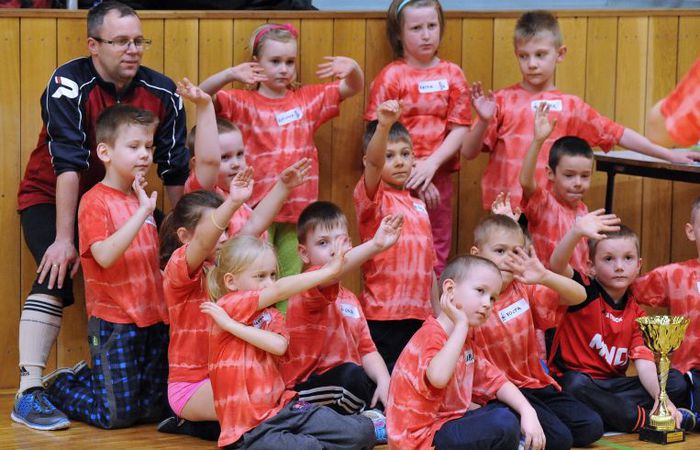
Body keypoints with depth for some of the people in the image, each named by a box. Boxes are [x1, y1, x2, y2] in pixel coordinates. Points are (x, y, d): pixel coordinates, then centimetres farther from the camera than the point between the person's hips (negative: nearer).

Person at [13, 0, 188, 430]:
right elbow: (67, 165, -30)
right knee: (57, 276, -26)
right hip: (51, 197, -5)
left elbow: (176, 170, -7)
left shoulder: (162, 92, -11)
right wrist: (64, 239, -34)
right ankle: (29, 392, -26)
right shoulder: (69, 85, -24)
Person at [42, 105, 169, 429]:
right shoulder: (95, 201, -11)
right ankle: (59, 388, 23)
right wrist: (143, 213, -29)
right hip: (114, 323, -7)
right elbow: (105, 256, -26)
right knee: (118, 415, -4)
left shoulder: (142, 198, 12)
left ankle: (88, 378, 31)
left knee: (155, 410, 9)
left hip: (153, 319, 7)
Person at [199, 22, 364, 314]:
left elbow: (354, 88, 12)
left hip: (297, 210, 4)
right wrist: (230, 74, -31)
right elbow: (203, 95, -13)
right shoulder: (243, 103, 0)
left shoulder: (308, 99, 11)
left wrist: (352, 68, -11)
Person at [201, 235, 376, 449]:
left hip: (284, 408, 7)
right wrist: (329, 270, -18)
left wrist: (231, 325, -14)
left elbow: (279, 345, -12)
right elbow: (280, 290, -17)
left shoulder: (272, 316, 13)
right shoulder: (227, 305, -6)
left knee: (362, 430, -11)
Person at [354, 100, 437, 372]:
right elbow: (373, 162, -25)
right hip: (383, 318, -6)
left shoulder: (418, 206, 17)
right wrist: (383, 126, -43)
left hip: (419, 317, 6)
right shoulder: (371, 198, -3)